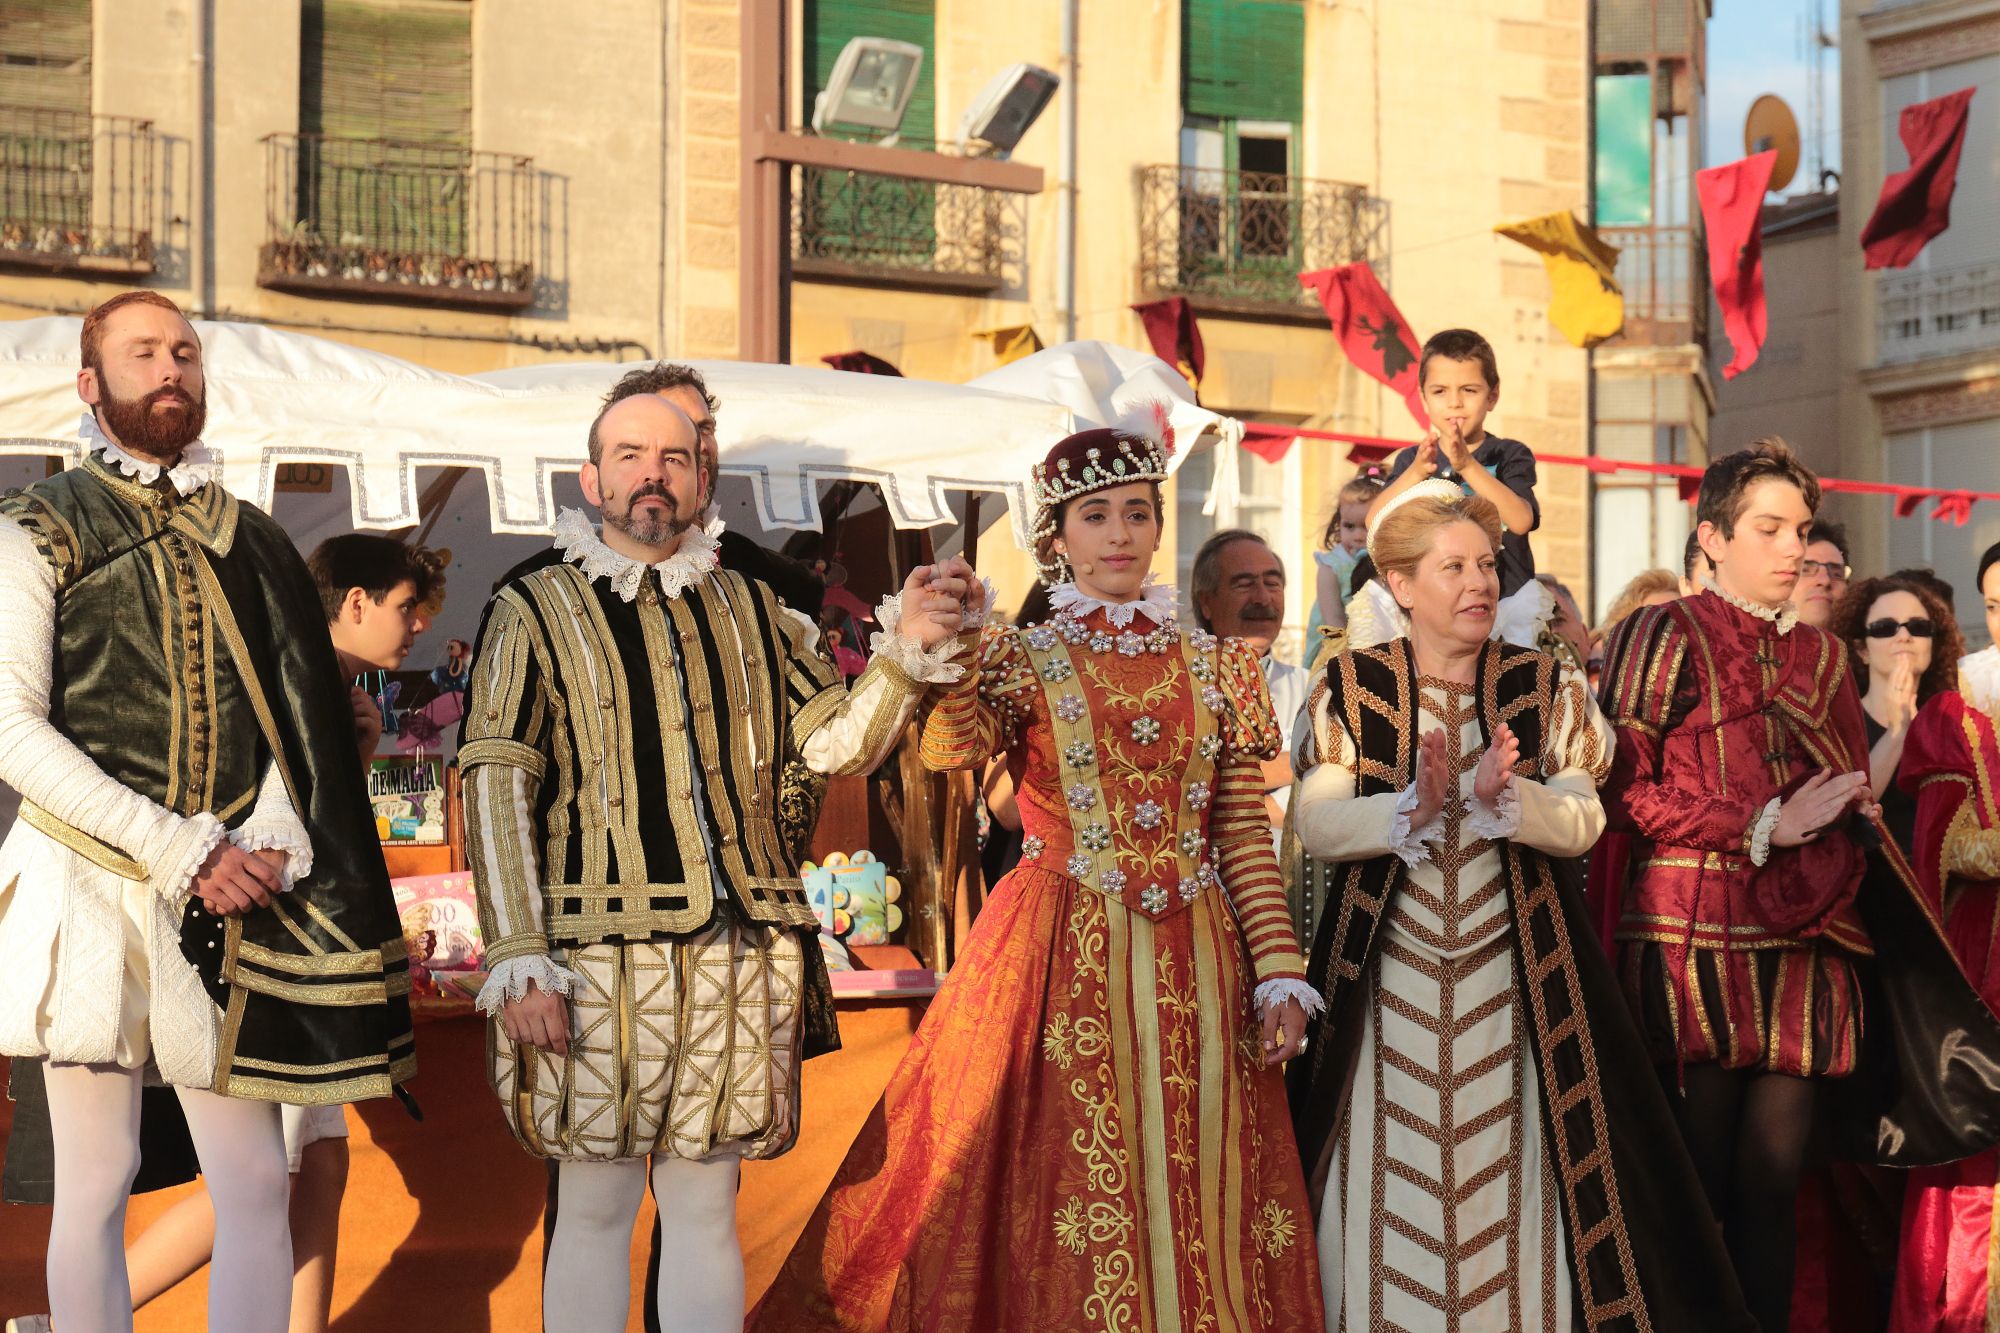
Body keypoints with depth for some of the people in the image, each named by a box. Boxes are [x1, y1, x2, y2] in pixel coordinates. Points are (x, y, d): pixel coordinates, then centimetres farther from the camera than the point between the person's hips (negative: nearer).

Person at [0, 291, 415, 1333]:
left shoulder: (252, 542, 15)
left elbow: (299, 723, 12)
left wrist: (268, 846, -8)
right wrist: (184, 853, -14)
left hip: (228, 898, 3)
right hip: (90, 891, -3)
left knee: (257, 1184, 1)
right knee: (94, 1186, 2)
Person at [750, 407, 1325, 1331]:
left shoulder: (1214, 663, 9)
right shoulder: (1024, 659, 3)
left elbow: (1244, 829, 7)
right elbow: (949, 748, -18)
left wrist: (1277, 970, 1)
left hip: (1195, 967, 2)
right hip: (1065, 958, -2)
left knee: (1198, 1199, 6)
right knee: (1067, 1179, 0)